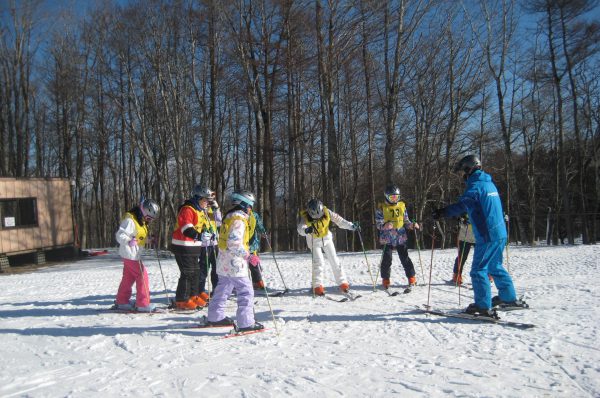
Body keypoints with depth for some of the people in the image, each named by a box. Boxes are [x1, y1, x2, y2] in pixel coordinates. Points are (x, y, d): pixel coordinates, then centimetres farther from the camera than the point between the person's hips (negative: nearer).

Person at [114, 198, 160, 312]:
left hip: (134, 254, 10)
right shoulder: (130, 220, -18)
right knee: (142, 276, -8)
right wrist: (129, 241, -36)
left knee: (129, 277, 17)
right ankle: (143, 304, -3)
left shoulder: (141, 221, 14)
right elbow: (120, 235, -22)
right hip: (130, 254, -10)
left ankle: (121, 301, 28)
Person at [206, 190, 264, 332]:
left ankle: (215, 317, 31)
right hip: (234, 263, -11)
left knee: (223, 289, 20)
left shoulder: (230, 217, 15)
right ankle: (245, 323, -6)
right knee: (246, 291, -6)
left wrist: (247, 254, 20)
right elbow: (234, 243, -25)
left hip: (224, 262, 11)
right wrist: (249, 256, -21)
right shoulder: (239, 219, -16)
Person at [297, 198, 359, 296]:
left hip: (327, 238, 2)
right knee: (319, 262, -14)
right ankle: (317, 286, -5)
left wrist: (351, 226, -22)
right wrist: (306, 230, -65)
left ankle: (342, 283, 9)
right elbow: (300, 228, -42)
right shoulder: (305, 217, -26)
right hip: (314, 241, -2)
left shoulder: (326, 212, -21)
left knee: (334, 261, 1)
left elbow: (338, 220, -14)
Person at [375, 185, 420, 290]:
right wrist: (385, 226, -27)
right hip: (387, 238, -2)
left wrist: (412, 225, -4)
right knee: (386, 260, -2)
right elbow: (378, 223, -6)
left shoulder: (402, 206, 8)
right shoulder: (381, 207, -2)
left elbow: (406, 221, 15)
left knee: (405, 258, 4)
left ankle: (412, 278, 16)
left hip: (401, 237, 2)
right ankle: (386, 280, 13)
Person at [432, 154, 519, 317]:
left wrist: (441, 212, -21)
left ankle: (484, 306, -5)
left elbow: (461, 205, -24)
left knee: (478, 270, -5)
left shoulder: (475, 185, -13)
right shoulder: (489, 183, 16)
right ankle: (509, 297, 33)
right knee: (495, 266, 23)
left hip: (487, 236, -9)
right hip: (500, 233, 9)